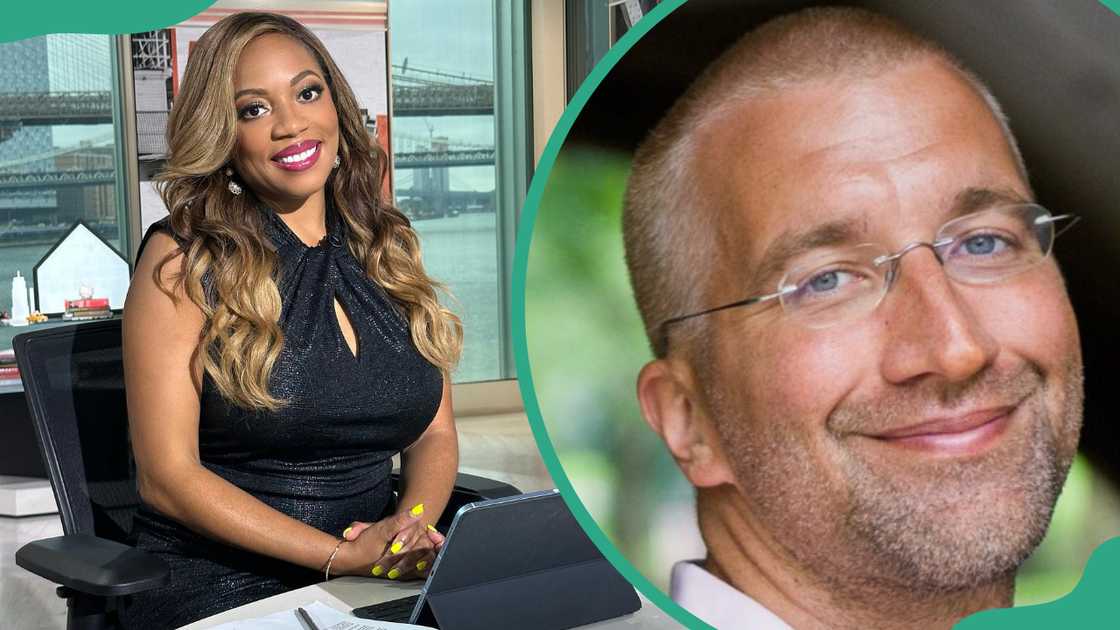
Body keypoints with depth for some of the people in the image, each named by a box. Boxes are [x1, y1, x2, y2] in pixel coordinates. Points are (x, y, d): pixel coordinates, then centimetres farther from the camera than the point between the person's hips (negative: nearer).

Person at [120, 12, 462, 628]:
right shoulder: (182, 259, -4)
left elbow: (434, 433, 12)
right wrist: (342, 556, -17)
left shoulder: (386, 247, 10)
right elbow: (167, 476, -9)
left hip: (381, 578, 5)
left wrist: (412, 521, -9)